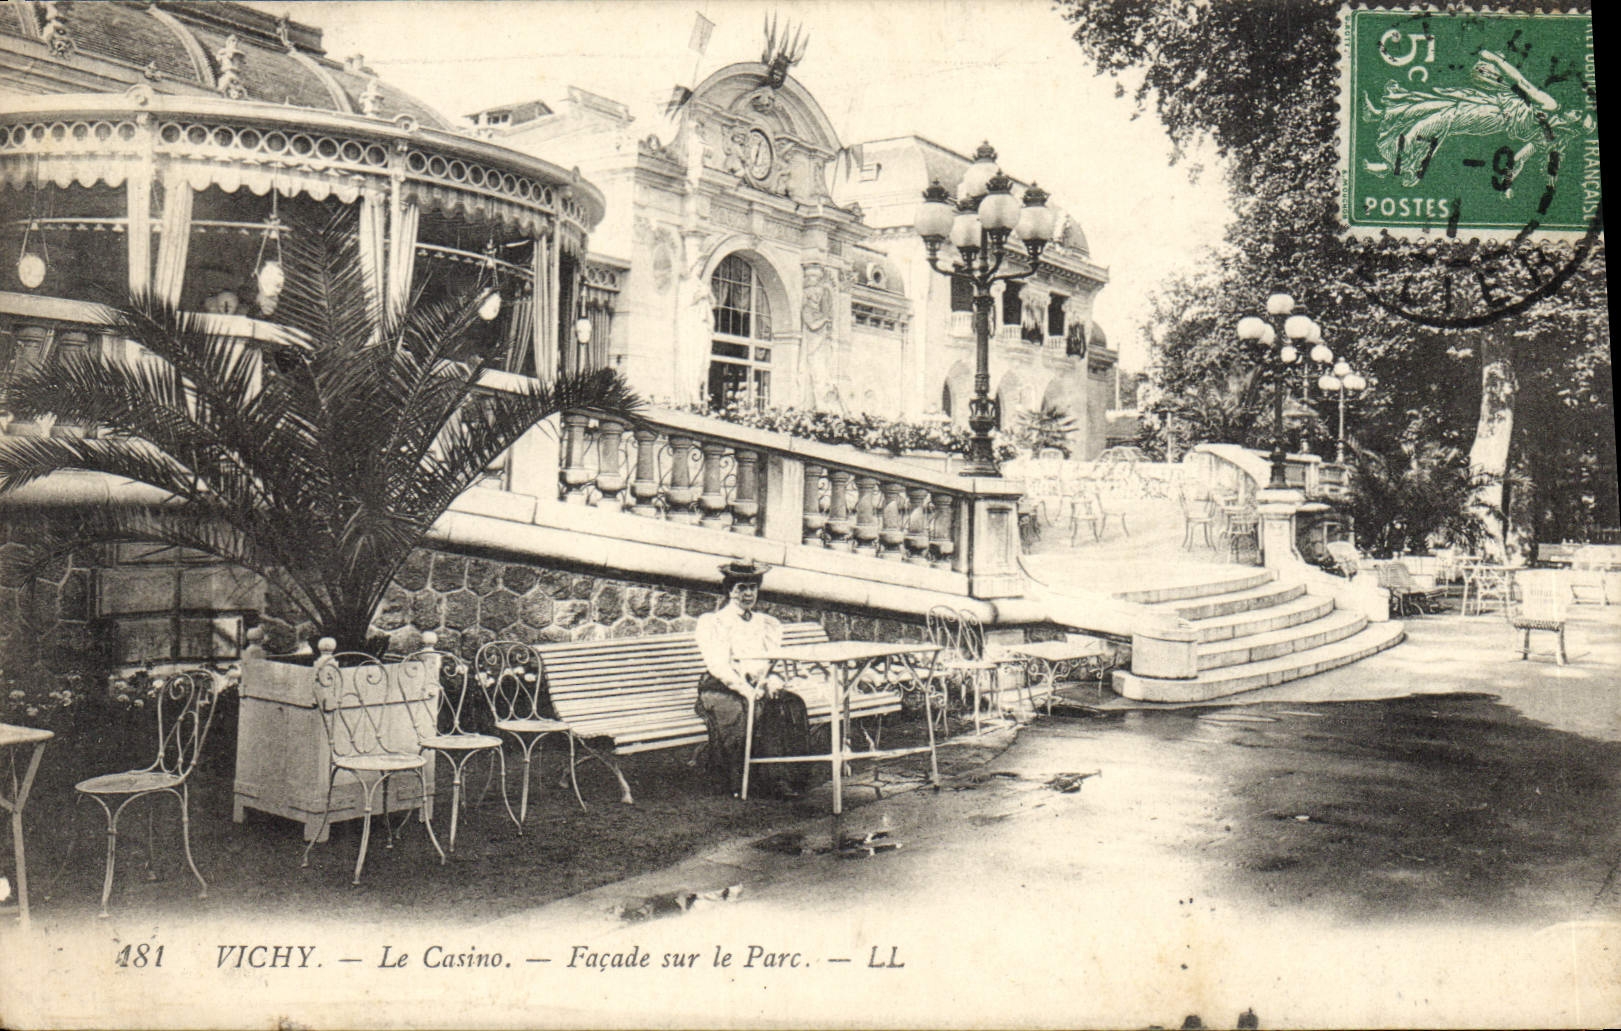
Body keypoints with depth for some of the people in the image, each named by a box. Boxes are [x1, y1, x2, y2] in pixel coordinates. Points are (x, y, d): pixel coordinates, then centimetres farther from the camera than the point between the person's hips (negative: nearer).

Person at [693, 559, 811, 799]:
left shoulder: (769, 625, 20)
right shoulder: (711, 623, 5)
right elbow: (718, 666, -8)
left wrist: (772, 682, -13)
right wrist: (747, 690, -22)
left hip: (759, 688, 4)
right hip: (720, 689, -4)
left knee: (792, 703, -27)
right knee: (738, 711, -38)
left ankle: (784, 778, -28)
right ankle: (732, 784, -25)